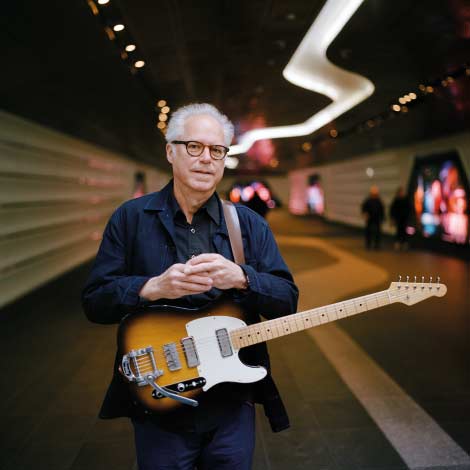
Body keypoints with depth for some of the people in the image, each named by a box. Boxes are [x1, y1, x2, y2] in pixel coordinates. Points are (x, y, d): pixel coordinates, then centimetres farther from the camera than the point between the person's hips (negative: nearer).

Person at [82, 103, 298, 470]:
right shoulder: (130, 218, -3)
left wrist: (241, 278, -23)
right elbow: (94, 301, -6)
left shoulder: (250, 224, 1)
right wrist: (153, 288, -24)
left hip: (232, 404, 2)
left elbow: (288, 300, -4)